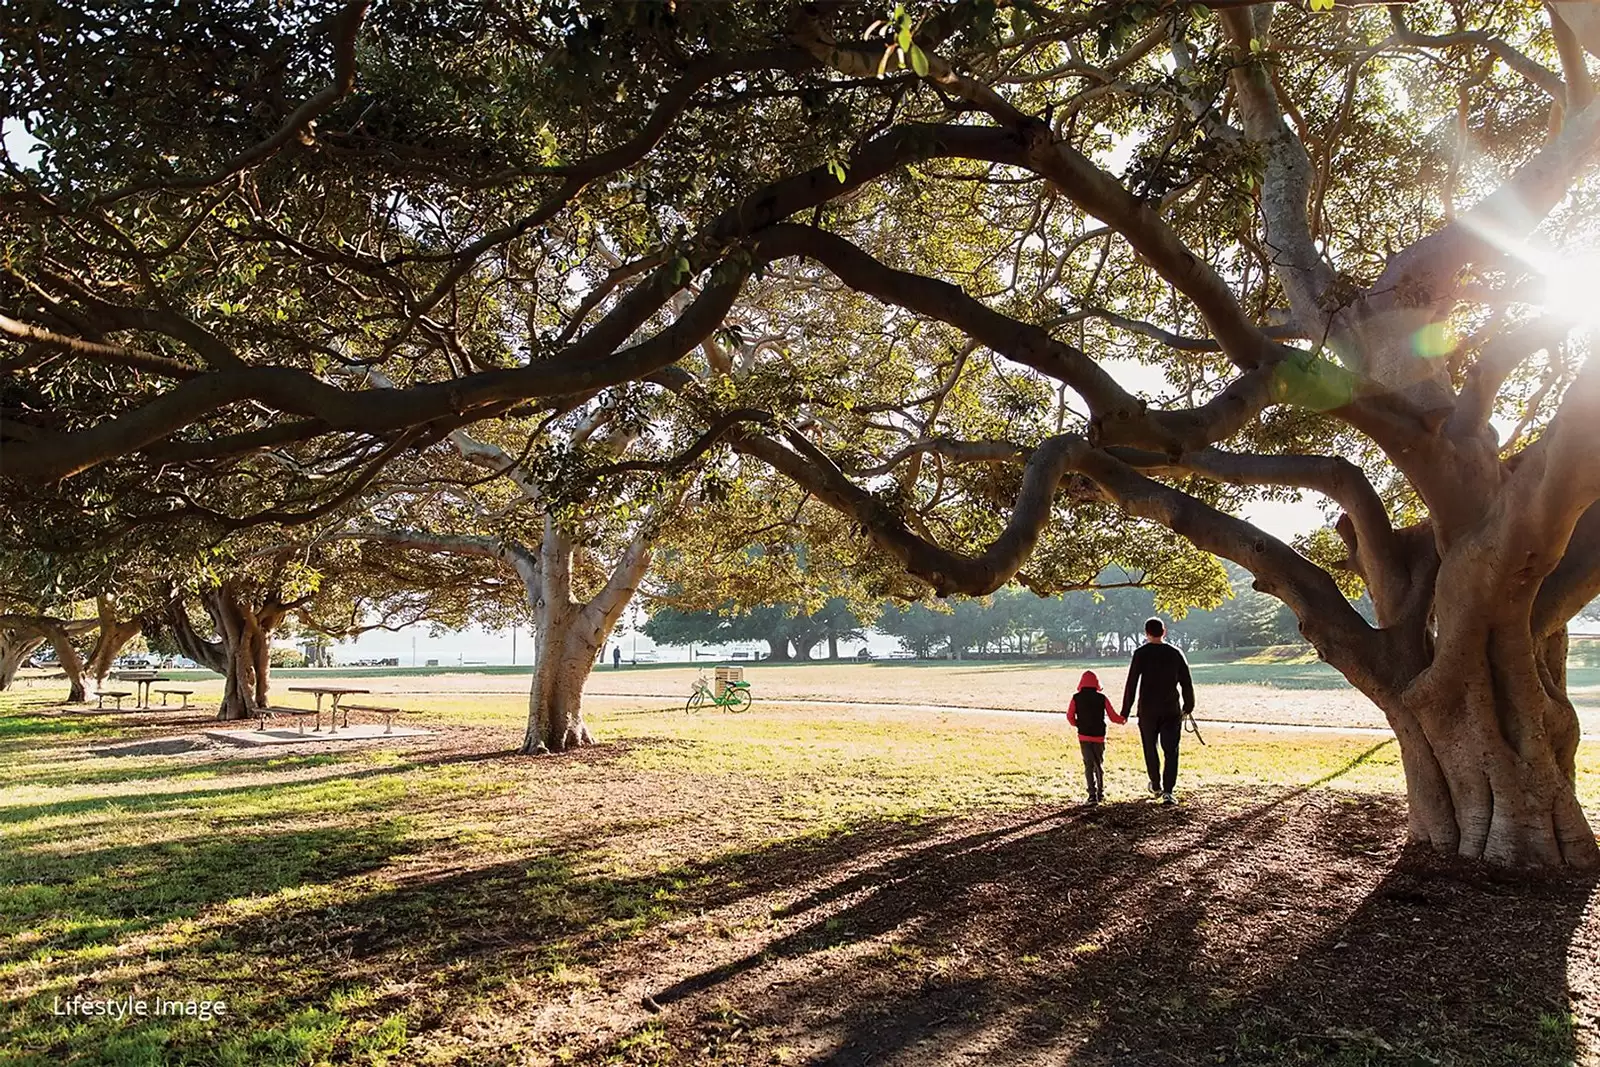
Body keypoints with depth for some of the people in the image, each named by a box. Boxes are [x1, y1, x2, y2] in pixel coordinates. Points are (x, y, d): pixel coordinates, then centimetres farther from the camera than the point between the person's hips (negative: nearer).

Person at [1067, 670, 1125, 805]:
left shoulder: (1076, 698, -3)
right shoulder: (1102, 698, -3)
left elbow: (1070, 716, -7)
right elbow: (1113, 717, -1)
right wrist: (1123, 719, 19)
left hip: (1084, 736, -1)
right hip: (1099, 736, 1)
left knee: (1088, 764, 2)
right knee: (1099, 764, 16)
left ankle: (1092, 794, -8)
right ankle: (1100, 793, 23)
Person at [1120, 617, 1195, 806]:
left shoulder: (1141, 653, -6)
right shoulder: (1175, 653, 2)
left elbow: (1131, 683, -9)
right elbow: (1187, 683, 5)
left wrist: (1125, 711, -4)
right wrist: (1188, 706, 18)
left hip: (1147, 711, -1)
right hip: (1171, 711, 1)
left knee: (1150, 748, 17)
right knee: (1171, 751, 3)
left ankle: (1156, 786, 30)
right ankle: (1167, 791, -8)